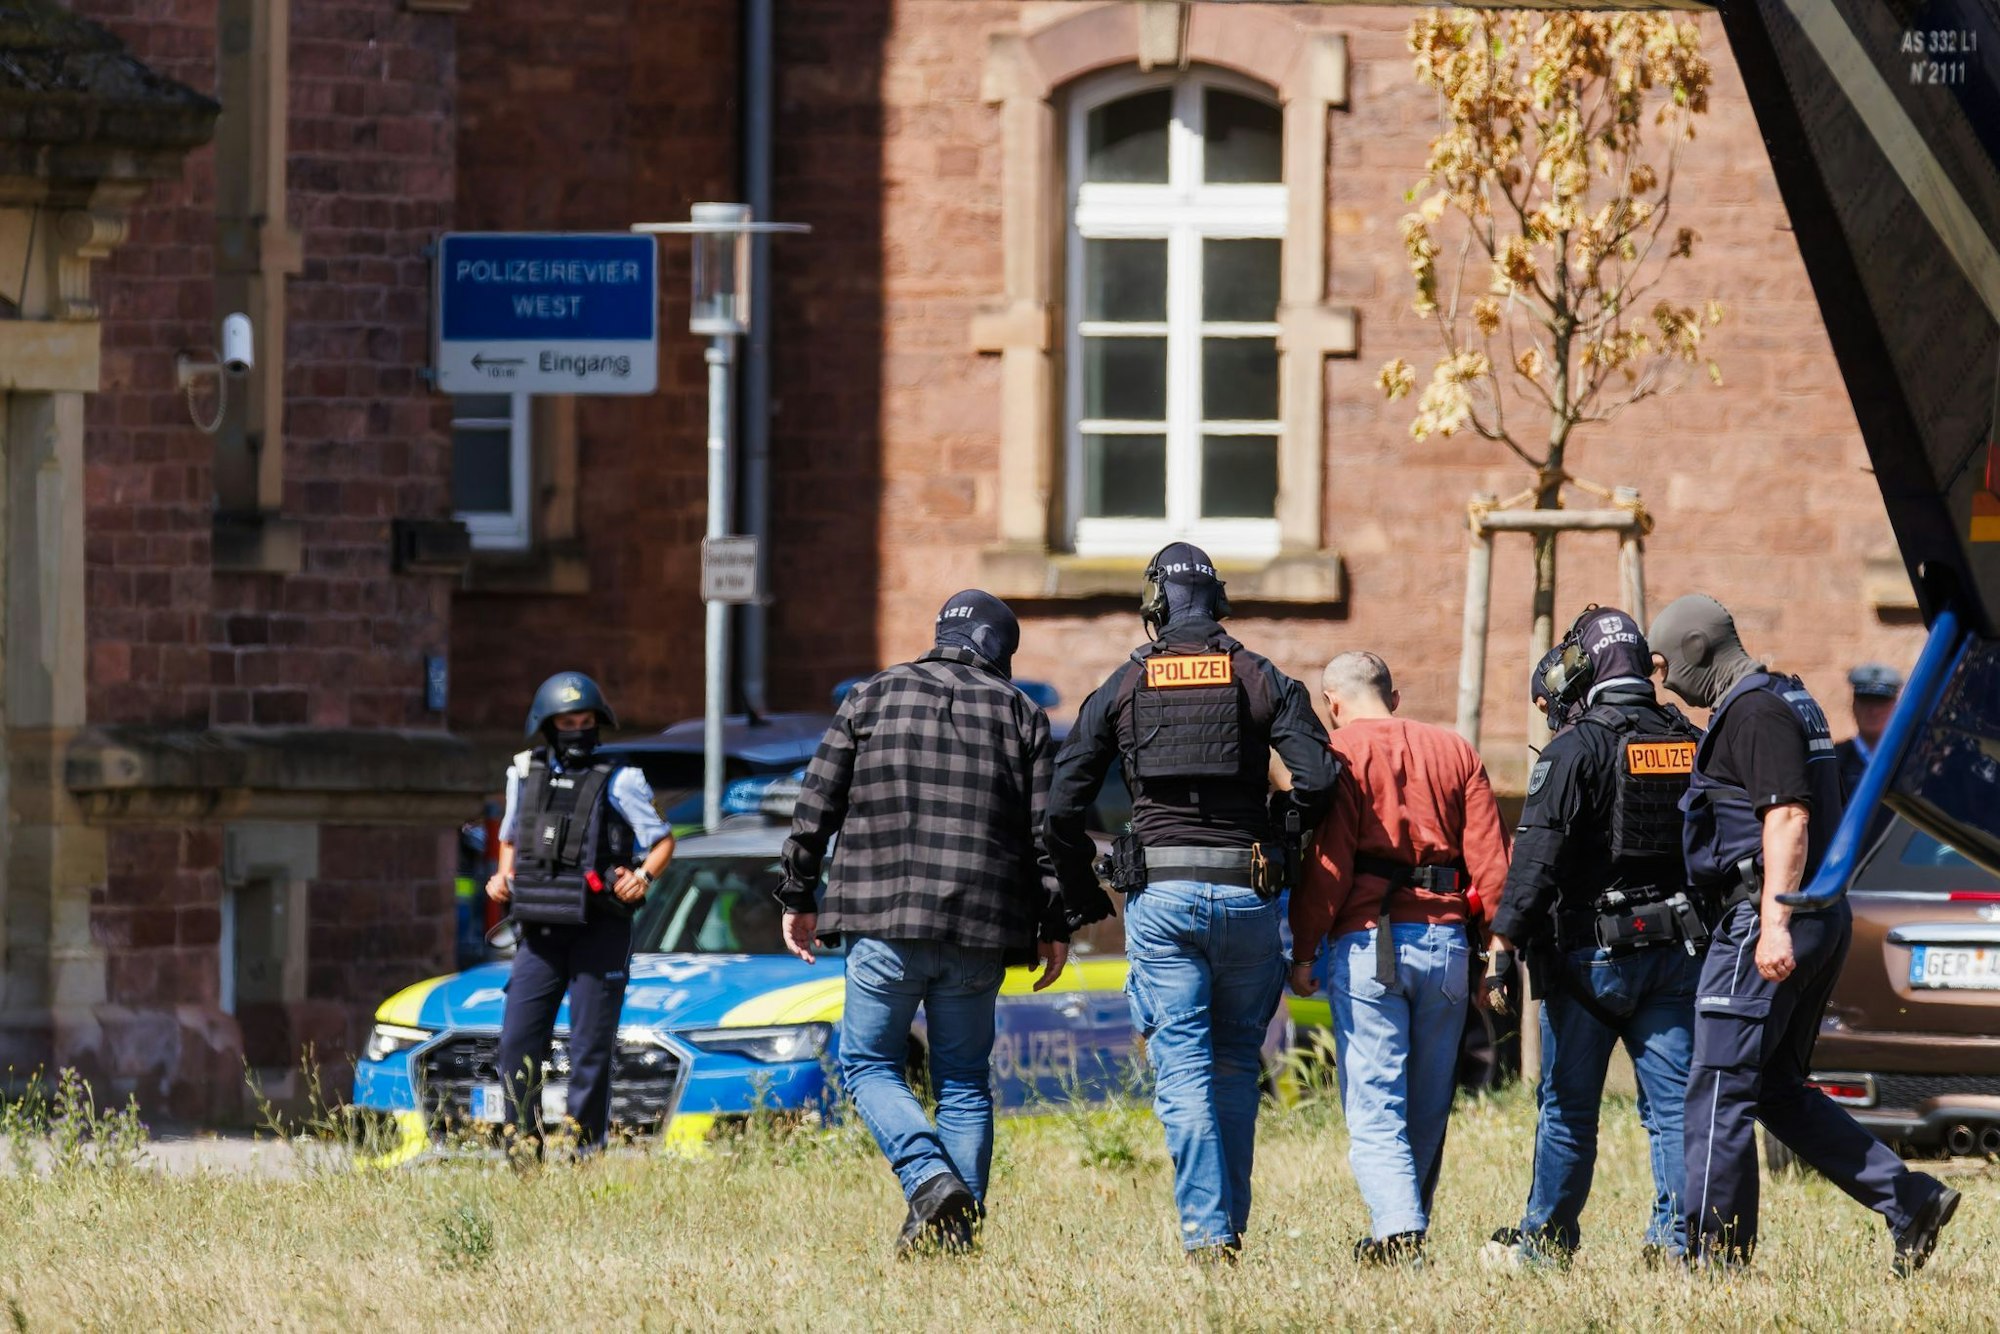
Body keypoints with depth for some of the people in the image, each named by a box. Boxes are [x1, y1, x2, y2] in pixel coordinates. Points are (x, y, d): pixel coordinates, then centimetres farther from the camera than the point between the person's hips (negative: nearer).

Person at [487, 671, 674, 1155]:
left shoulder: (618, 782, -1)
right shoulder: (525, 776, 12)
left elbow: (661, 840, 3)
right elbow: (510, 837, 27)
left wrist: (644, 875, -15)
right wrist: (503, 875, 8)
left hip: (599, 932, -4)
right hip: (539, 929, 4)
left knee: (591, 1047, -2)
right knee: (517, 1043, -3)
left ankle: (588, 1148, 4)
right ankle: (524, 1146, 4)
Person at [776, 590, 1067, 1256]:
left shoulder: (873, 697, 7)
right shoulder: (1021, 716, 8)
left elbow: (817, 806, 5)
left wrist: (798, 898, 12)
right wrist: (1054, 926, 12)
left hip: (885, 925, -2)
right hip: (980, 935, 2)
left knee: (868, 1063, 9)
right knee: (963, 1077, 11)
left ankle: (930, 1177, -13)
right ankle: (959, 1225, 5)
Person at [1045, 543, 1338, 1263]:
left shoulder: (1124, 686, 6)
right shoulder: (1264, 681, 5)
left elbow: (1062, 804, 3)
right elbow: (1317, 778, -8)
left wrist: (1081, 896, 15)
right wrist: (1277, 840, 11)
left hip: (1160, 897, -1)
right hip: (1246, 895, 1)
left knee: (1182, 1070, -1)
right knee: (1236, 1064, 15)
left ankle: (1207, 1235, -10)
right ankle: (1231, 1223, 15)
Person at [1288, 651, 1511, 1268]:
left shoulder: (1340, 754, 1)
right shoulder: (1455, 752, 13)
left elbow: (1327, 863, -9)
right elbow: (1491, 863, 8)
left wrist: (1303, 952, -5)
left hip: (1368, 943, -4)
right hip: (1447, 941, 4)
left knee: (1374, 1108, -5)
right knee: (1427, 1111, 13)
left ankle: (1398, 1233, -20)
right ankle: (1407, 1226, 18)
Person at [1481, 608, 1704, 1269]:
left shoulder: (1575, 750, -10)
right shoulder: (1694, 746, 9)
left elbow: (1537, 856, -18)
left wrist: (1505, 941, -19)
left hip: (1591, 958, -5)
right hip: (1676, 955, 5)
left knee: (1568, 1108, 5)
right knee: (1674, 1102, 3)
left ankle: (1545, 1241, 15)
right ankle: (1678, 1240, -5)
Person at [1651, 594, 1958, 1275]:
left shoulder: (1754, 712, -13)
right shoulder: (1790, 700, 20)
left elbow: (1788, 817, -22)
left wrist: (1775, 925, -27)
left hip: (1766, 917, -10)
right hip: (1823, 918, 10)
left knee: (1721, 1088, -4)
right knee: (1778, 1088, 13)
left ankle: (1714, 1250, -1)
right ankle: (1909, 1200, 6)